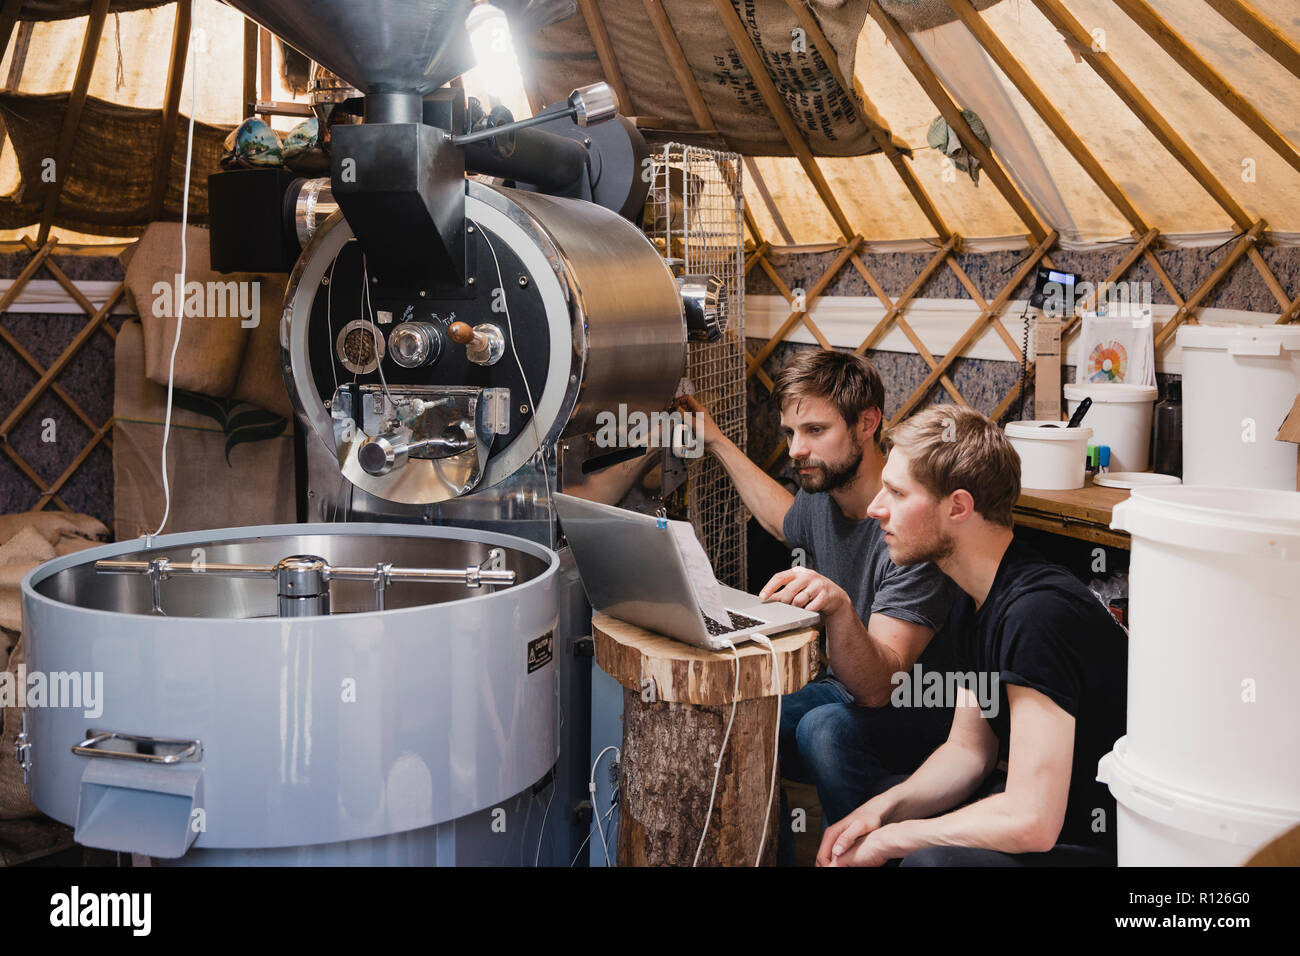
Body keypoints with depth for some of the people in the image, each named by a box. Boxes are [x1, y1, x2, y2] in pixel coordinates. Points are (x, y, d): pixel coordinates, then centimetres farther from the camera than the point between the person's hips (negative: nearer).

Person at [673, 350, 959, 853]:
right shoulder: (821, 497, 0)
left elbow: (877, 687, -31)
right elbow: (789, 520, 30)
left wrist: (838, 606, -50)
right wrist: (717, 443, 28)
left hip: (921, 714, -7)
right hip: (844, 692, 7)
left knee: (827, 729, -36)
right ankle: (776, 858, 0)